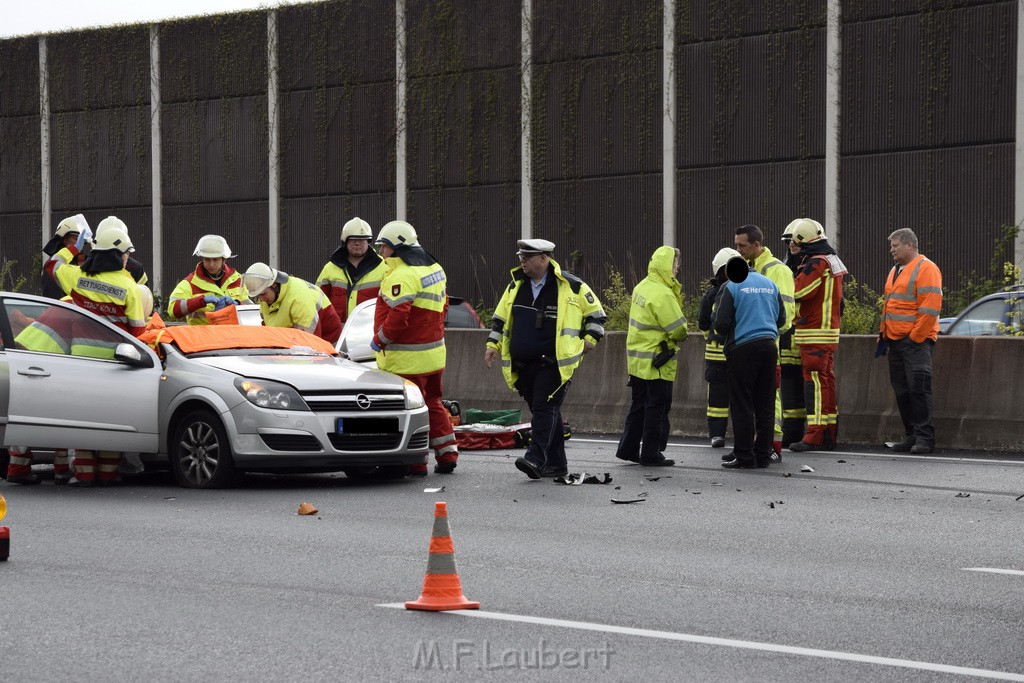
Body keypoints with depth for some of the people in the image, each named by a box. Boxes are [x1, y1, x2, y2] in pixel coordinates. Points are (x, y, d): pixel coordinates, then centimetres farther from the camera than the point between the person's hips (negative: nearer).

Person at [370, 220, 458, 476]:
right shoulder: (434, 269, 13)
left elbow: (397, 316, -25)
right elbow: (442, 307, 20)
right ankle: (447, 455, 20)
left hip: (408, 358, -9)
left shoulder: (402, 276, -19)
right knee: (432, 403, 19)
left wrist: (379, 340, -12)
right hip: (434, 353, 9)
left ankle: (415, 464, 1)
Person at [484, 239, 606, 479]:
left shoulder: (572, 287, -4)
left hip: (554, 363, -6)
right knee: (546, 413, 10)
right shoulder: (516, 286, 12)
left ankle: (536, 459, -22)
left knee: (545, 409, -15)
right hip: (523, 365, 6)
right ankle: (556, 463, 16)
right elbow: (500, 319, 20)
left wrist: (588, 340, -1)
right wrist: (493, 345, 11)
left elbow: (596, 314, 7)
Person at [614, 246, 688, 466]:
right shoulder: (662, 294, -21)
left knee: (639, 405, 17)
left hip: (637, 360, 9)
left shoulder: (642, 287, 9)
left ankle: (628, 448, 21)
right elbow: (679, 330, -19)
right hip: (657, 361, -9)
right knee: (657, 407, 0)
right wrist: (680, 339, 0)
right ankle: (651, 454, 5)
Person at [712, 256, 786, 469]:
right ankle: (763, 455, 12)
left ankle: (744, 457, -1)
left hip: (743, 347, -5)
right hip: (769, 345, 5)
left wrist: (727, 336, 13)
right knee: (765, 405, 10)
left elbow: (720, 323, -8)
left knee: (742, 405, 0)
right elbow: (781, 318, 17)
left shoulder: (731, 287, -4)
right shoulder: (770, 284, 12)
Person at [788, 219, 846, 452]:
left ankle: (814, 435, -12)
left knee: (815, 383, -10)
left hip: (814, 333, -10)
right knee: (827, 381, 12)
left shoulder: (816, 264, -16)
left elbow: (796, 291, -18)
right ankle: (829, 434, 16)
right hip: (829, 330, 10)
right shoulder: (833, 261, 15)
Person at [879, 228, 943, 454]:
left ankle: (924, 437, -9)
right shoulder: (895, 271, 20)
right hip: (896, 341, 9)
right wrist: (884, 335, 18)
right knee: (902, 390, 8)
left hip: (916, 341, -9)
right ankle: (911, 435, 13)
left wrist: (915, 337, -16)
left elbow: (930, 308, -15)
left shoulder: (925, 268, -8)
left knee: (918, 388, -10)